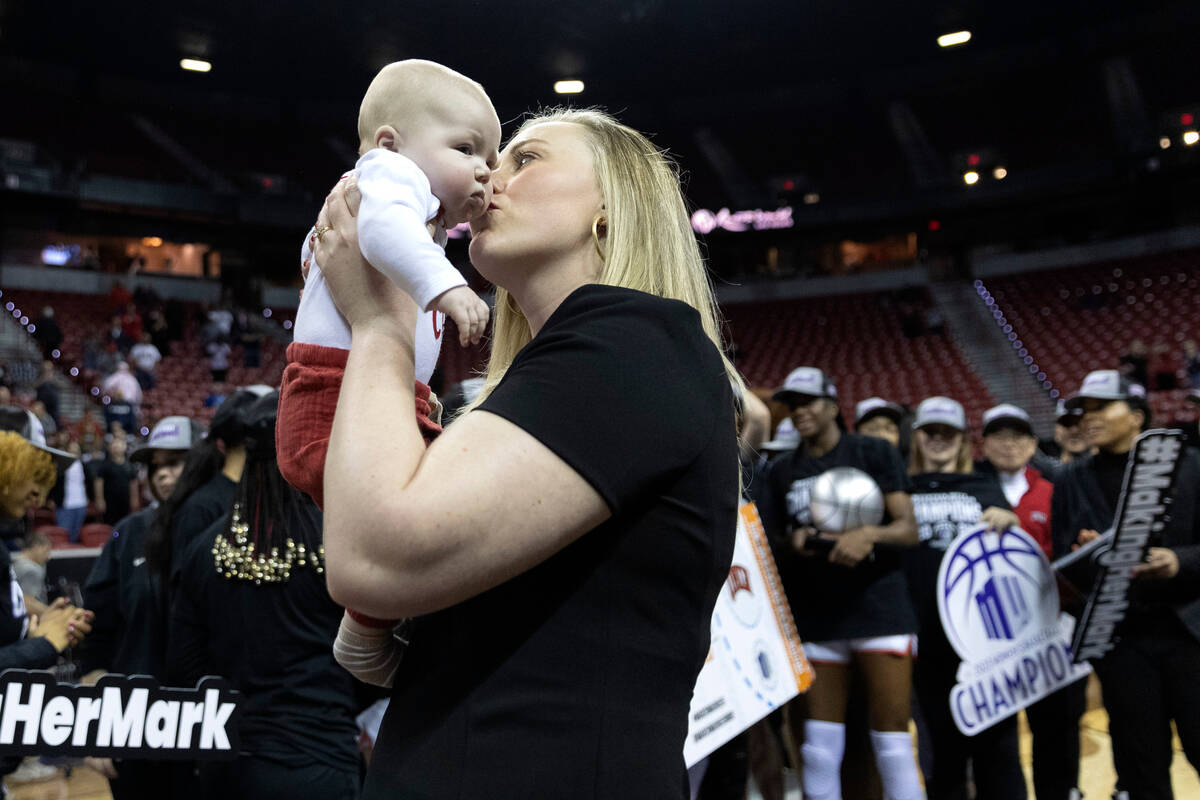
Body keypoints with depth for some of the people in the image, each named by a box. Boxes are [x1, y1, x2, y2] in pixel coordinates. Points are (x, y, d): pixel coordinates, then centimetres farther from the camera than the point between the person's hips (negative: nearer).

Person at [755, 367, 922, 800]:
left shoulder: (875, 452, 2)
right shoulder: (782, 471, 12)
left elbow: (908, 529, -4)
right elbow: (768, 543, 12)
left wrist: (868, 535, -24)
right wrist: (792, 544, -10)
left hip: (880, 608, -3)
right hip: (814, 618, 3)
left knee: (892, 738, -3)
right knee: (820, 744, 7)